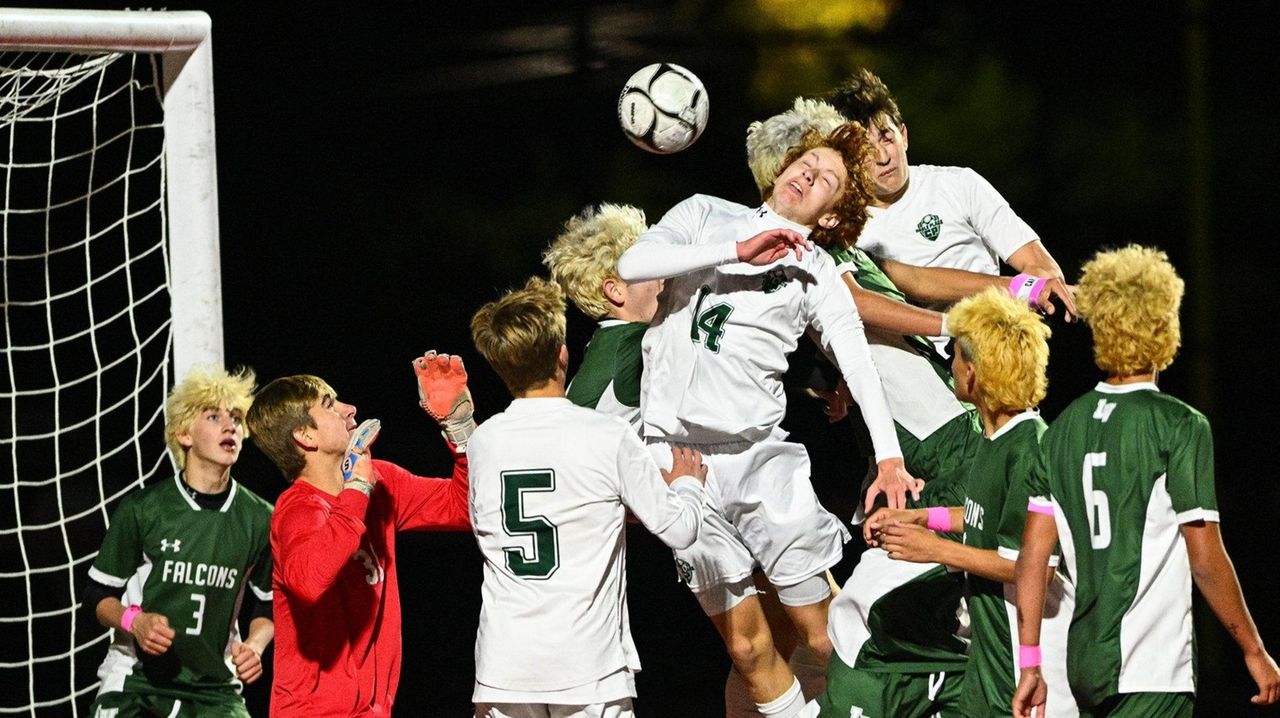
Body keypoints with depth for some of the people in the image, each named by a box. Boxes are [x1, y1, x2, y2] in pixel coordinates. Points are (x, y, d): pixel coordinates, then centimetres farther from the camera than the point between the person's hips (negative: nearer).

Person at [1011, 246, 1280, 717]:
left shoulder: (1064, 428, 9)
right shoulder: (1179, 426, -8)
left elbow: (1032, 556, 7)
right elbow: (1206, 560, -10)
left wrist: (1030, 663, 11)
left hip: (1084, 662, 7)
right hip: (1152, 673, -7)